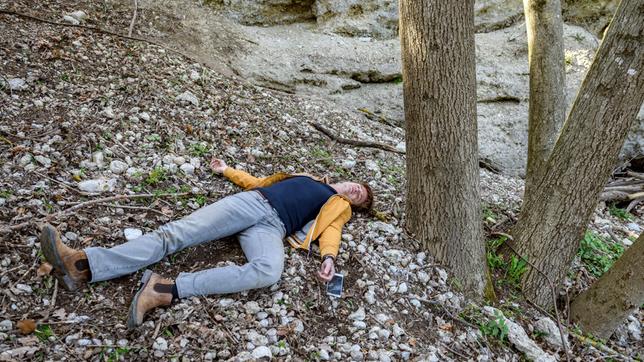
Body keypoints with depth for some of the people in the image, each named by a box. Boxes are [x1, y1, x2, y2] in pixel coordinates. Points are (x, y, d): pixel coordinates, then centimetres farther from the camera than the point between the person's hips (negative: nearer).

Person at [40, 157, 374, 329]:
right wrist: (227, 171, 35)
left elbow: (330, 230, 2)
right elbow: (259, 182, 34)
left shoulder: (340, 207, 22)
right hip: (250, 202, 4)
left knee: (269, 271, -39)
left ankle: (168, 291, -41)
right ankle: (84, 265, -27)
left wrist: (329, 257, -19)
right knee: (179, 233, -16)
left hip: (272, 226, -4)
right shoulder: (307, 178, 33)